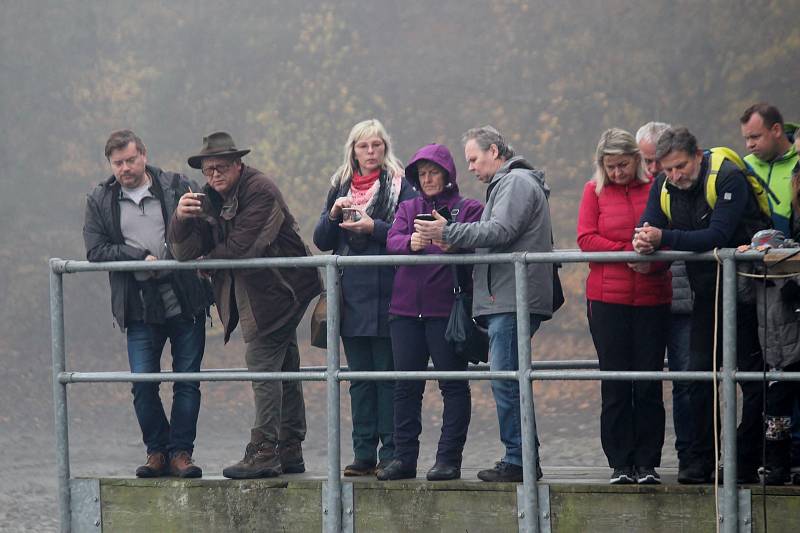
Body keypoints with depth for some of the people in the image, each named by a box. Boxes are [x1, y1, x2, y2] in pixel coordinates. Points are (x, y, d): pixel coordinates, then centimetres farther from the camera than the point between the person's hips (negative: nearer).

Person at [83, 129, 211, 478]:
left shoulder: (177, 186, 3)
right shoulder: (99, 201, 7)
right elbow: (95, 250, -1)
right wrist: (141, 257, -11)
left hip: (185, 302, -1)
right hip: (140, 308, 1)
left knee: (187, 380, 0)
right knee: (143, 383, -4)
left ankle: (181, 451, 9)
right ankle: (157, 451, 11)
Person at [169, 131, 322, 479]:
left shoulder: (260, 191, -17)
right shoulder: (209, 199, 8)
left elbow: (240, 248, -22)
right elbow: (185, 253, 1)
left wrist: (207, 262, -4)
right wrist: (181, 219, -19)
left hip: (276, 290, -9)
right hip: (249, 293, 9)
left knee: (263, 365, -13)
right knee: (283, 369, 13)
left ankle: (263, 453, -13)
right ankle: (290, 452, 17)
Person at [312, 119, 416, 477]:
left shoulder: (399, 185, 2)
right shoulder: (340, 188, 16)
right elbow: (322, 242, 11)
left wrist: (373, 227, -18)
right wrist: (334, 214, -6)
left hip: (386, 294, -5)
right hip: (352, 296, 5)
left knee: (388, 374, -6)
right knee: (360, 377, 5)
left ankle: (391, 453, -5)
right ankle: (364, 453, 7)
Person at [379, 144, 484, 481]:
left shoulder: (468, 209, 6)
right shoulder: (408, 209, 17)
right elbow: (392, 241, -1)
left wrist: (453, 244, -29)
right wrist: (410, 243, -23)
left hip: (446, 308, -4)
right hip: (407, 308, 4)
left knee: (453, 384, -3)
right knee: (405, 386, 5)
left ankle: (449, 459, -1)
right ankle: (404, 458, 9)